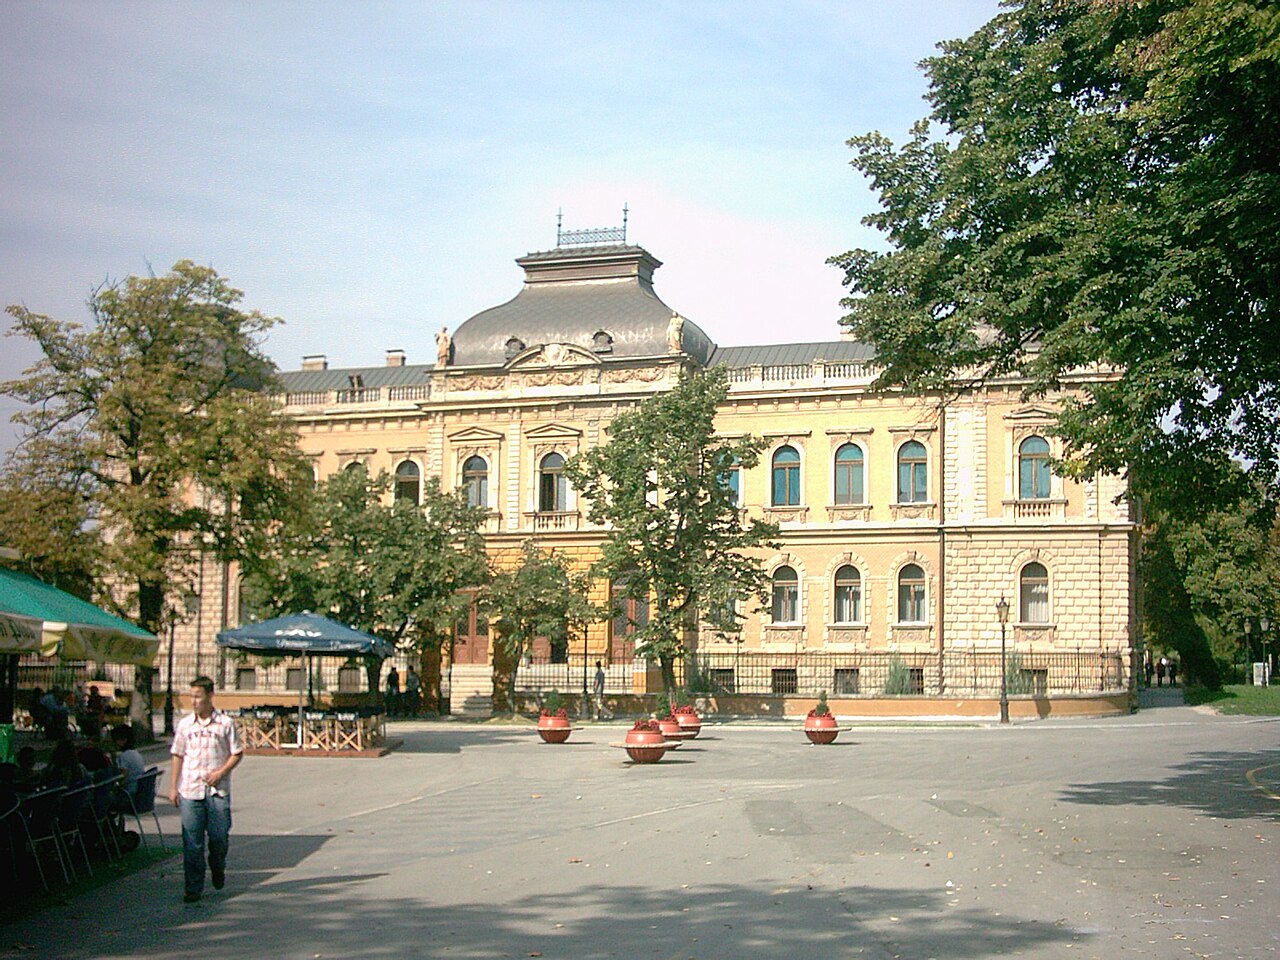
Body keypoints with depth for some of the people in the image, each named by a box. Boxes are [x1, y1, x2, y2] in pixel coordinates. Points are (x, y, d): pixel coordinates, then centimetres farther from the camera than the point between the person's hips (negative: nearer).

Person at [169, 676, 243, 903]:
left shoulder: (225, 723, 0)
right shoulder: (185, 724, 6)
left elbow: (237, 753, 4)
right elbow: (177, 756, 10)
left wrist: (221, 772, -11)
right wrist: (173, 788, 6)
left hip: (218, 790, -1)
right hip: (190, 790, 1)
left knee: (219, 836, 3)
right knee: (192, 842, 0)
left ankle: (218, 868, 33)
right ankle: (193, 887, 6)